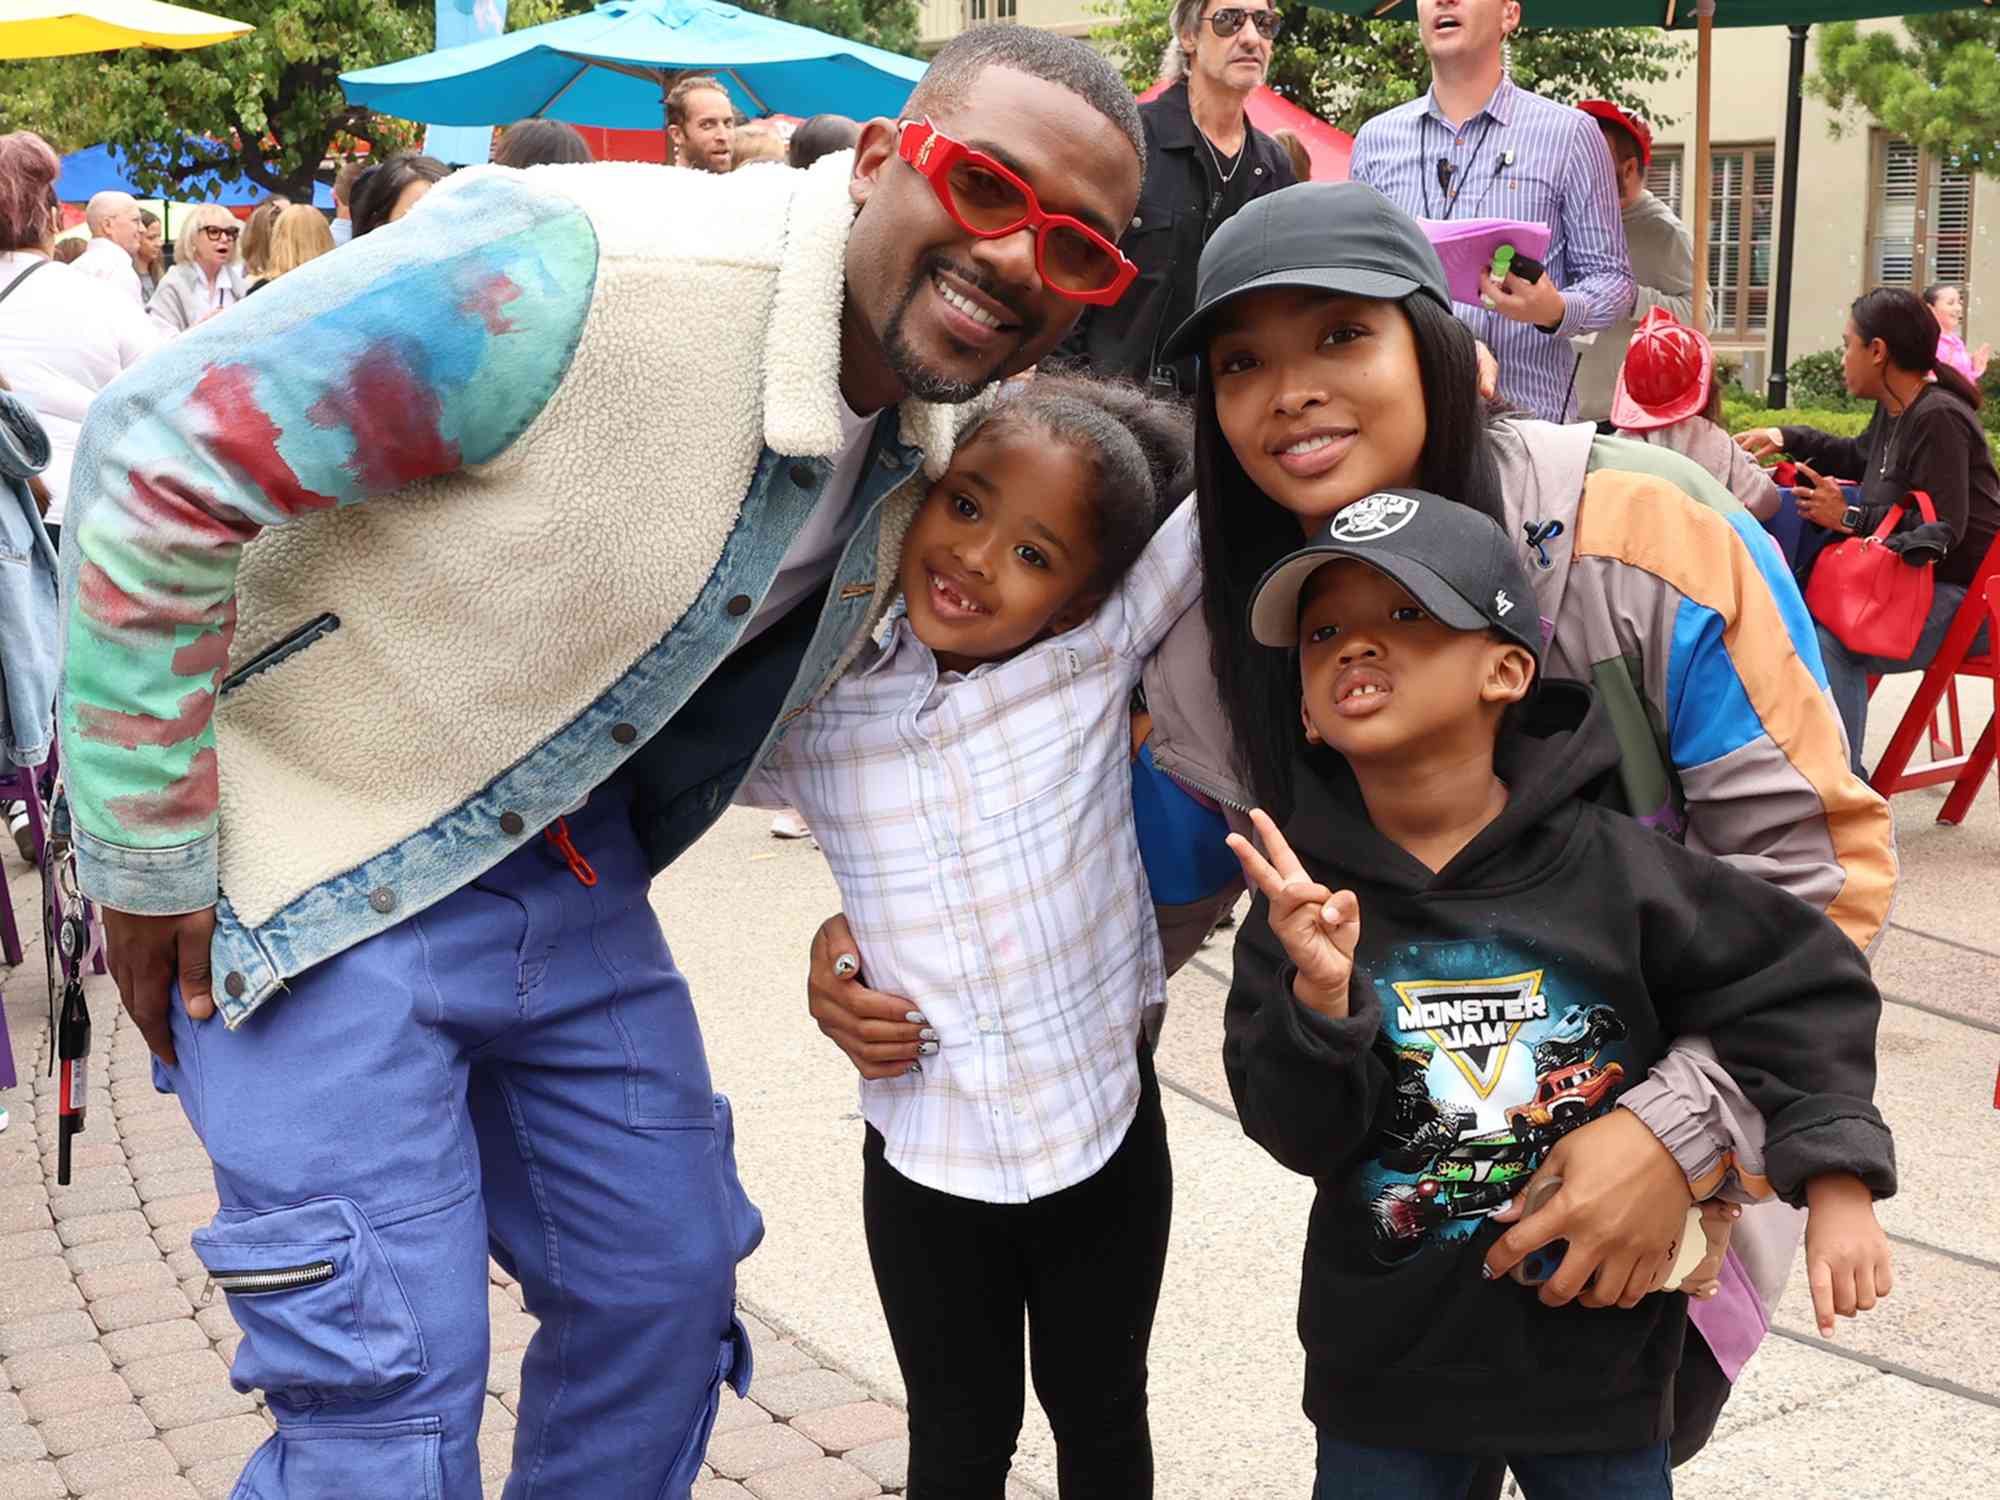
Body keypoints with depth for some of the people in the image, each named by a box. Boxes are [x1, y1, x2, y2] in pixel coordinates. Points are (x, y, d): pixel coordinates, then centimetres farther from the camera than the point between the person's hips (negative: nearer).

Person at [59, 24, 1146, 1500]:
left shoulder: (939, 446, -3)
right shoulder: (584, 274, -29)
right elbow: (165, 452, -25)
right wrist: (149, 860, -19)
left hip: (577, 870, 7)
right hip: (324, 871, -7)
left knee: (670, 1284, 13)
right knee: (392, 1381, -8)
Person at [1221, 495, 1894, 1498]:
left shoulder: (1615, 871, -13)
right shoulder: (1305, 898, -8)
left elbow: (1797, 990, -6)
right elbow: (1295, 1133, -10)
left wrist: (1837, 1182, -12)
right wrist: (1318, 994, -27)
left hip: (1595, 1358, -1)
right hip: (1383, 1370, 1)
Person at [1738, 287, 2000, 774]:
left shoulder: (1938, 419, -19)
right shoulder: (1895, 410, 10)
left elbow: (1943, 529, -25)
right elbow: (1858, 456, 33)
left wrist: (1849, 519, -22)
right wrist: (1787, 438, 24)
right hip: (1916, 583, 11)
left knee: (1829, 641, -29)